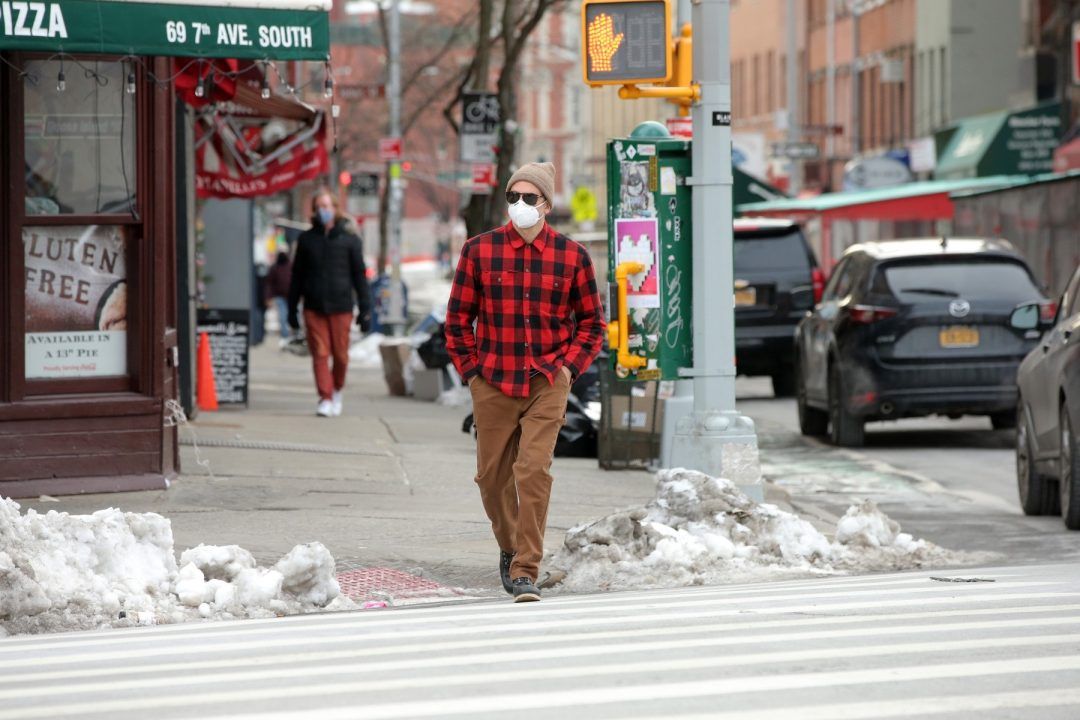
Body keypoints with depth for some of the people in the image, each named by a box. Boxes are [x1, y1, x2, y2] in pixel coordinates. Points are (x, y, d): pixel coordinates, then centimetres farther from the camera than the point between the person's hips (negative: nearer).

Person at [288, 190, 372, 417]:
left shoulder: (349, 240, 5)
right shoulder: (306, 239, 9)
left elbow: (360, 276, 6)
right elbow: (297, 276, 13)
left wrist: (365, 310, 1)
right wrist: (292, 308, 11)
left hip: (341, 307, -1)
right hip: (314, 307, 1)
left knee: (340, 354, 2)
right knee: (320, 353, -6)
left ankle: (337, 390, 27)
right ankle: (325, 399, -4)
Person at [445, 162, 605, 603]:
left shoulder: (571, 256, 2)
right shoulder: (479, 251, 1)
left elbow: (591, 322, 11)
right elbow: (458, 318, 8)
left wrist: (569, 366, 0)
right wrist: (471, 369, 2)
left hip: (547, 384, -1)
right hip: (492, 385, 1)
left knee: (534, 472, -14)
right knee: (492, 476, 8)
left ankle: (526, 571, -11)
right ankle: (510, 547, 35)